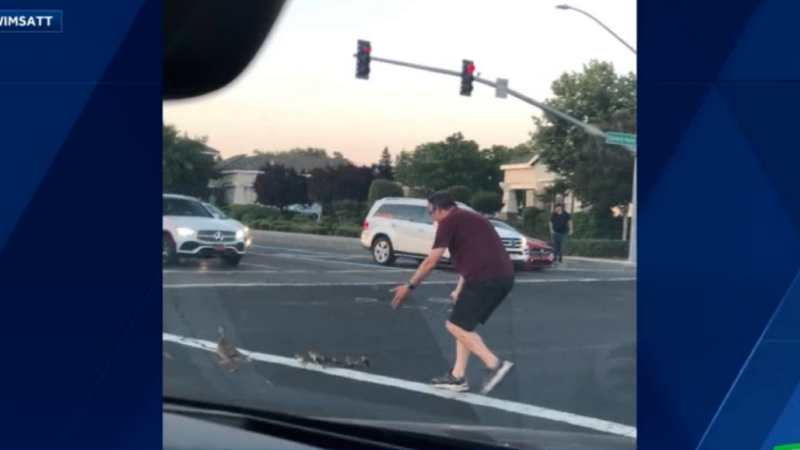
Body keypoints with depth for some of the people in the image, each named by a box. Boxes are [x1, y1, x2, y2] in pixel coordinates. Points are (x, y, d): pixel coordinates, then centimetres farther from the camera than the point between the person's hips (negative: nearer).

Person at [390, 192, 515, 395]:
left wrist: (409, 286, 10)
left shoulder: (449, 221, 2)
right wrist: (460, 290, 41)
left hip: (486, 278, -9)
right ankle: (457, 377, 17)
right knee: (464, 325, 18)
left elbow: (431, 262, 0)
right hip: (504, 277, 9)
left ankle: (495, 365, -10)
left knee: (455, 325, -1)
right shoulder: (472, 220, 28)